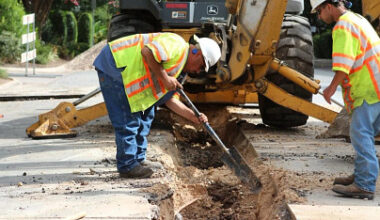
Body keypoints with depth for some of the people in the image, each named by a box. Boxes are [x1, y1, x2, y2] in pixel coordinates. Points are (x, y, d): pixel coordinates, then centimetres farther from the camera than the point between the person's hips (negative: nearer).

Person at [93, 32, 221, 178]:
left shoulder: (179, 68, 17)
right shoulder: (177, 44, -14)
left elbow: (169, 98, 16)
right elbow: (147, 52, -27)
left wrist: (193, 117, 8)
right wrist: (164, 78, -19)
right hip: (113, 65, -11)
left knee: (145, 115, 15)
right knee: (127, 119, -8)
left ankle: (139, 159, 22)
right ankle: (128, 166, -1)